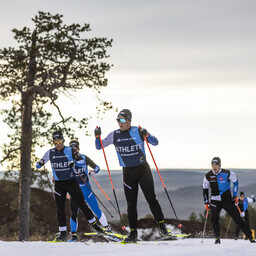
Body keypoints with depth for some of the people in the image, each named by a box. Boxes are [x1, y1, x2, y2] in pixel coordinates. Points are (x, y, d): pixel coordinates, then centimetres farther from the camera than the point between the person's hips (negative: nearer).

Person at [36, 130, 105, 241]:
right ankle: (63, 233, 6)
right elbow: (39, 164, 7)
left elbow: (82, 162, -8)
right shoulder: (50, 153, 1)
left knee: (81, 204, 0)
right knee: (60, 208, 0)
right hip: (58, 184, 2)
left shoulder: (70, 151, -5)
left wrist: (74, 162, -27)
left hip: (71, 182, -2)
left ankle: (94, 224, 15)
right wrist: (39, 164, -16)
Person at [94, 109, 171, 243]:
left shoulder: (138, 131, -5)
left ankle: (162, 226, 3)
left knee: (151, 199, -8)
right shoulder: (114, 135, 2)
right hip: (128, 172, 2)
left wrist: (147, 135, -22)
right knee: (131, 203, 3)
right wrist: (97, 136, -9)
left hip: (143, 170, -2)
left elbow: (155, 142, -4)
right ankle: (133, 233, 7)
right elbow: (99, 146, 11)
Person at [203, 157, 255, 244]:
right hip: (215, 200, 2)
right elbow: (205, 189, 11)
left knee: (237, 218, -3)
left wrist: (235, 196, 7)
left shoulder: (227, 173, -10)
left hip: (227, 200, -2)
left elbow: (235, 182, 8)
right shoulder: (208, 176, -3)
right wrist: (206, 202, 7)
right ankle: (217, 237, -10)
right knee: (214, 218, -20)